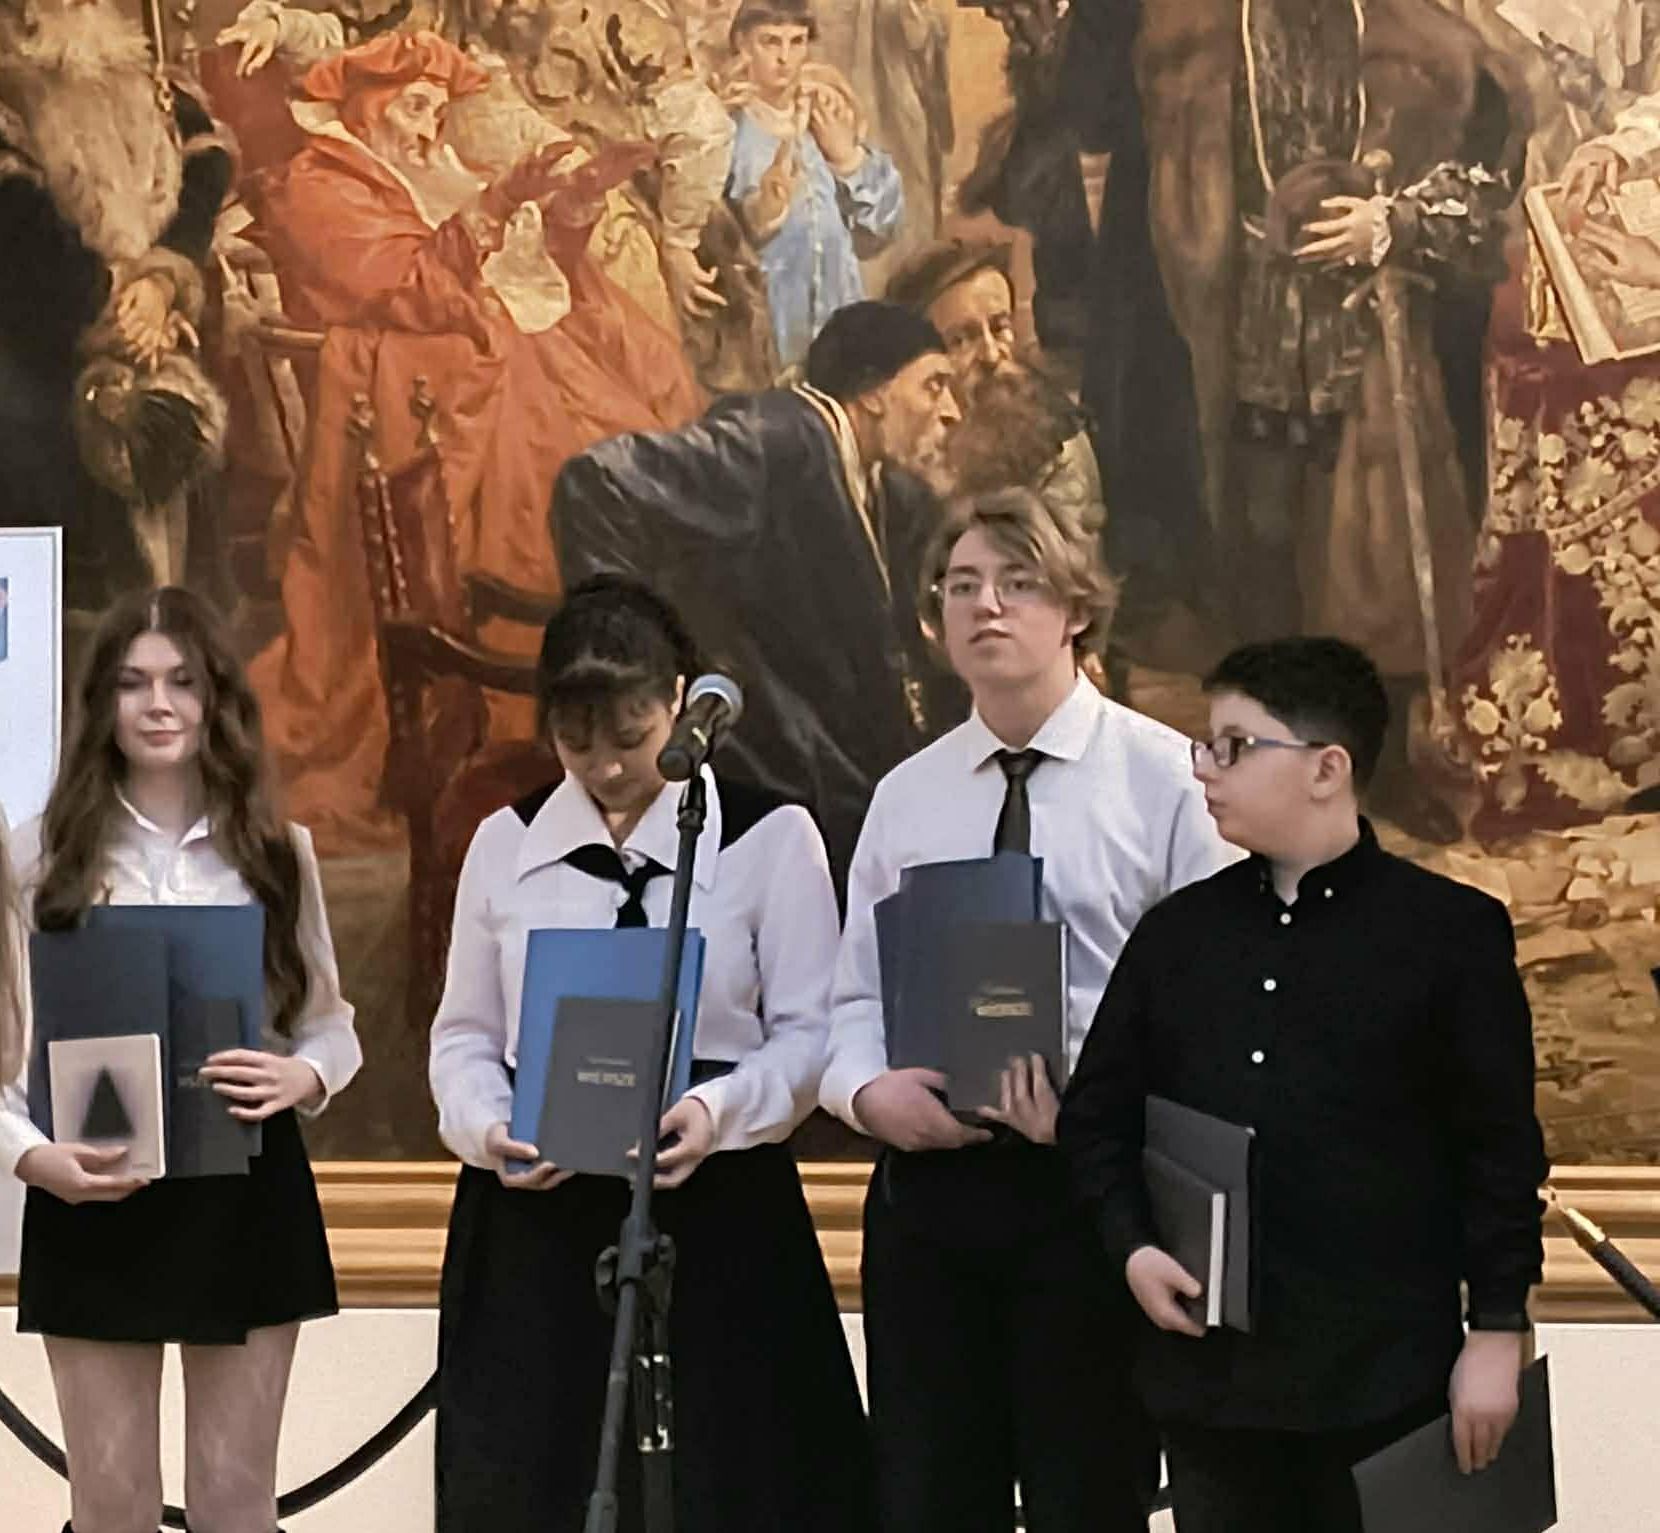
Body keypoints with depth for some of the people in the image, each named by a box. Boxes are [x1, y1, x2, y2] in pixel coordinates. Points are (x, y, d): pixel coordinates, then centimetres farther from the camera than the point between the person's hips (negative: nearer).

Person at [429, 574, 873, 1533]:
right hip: (535, 1214, 3)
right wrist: (488, 1129, -9)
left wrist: (718, 1111, -22)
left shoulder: (770, 837, -2)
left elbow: (810, 1034, -3)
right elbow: (465, 1034, 12)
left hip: (716, 1210, -3)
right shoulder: (505, 843, 9)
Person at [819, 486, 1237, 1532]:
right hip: (926, 1181, 4)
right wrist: (868, 1092, -10)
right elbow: (856, 996, 12)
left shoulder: (1166, 779, -2)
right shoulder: (905, 797, 12)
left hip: (1094, 1182, -4)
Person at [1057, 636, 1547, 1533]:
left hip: (1384, 1368, -4)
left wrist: (1497, 1332, -5)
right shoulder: (1176, 932, 9)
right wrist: (1132, 1248, -2)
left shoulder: (1451, 931, -3)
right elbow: (1097, 1113, 14)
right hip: (1207, 1364, 4)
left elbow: (1499, 1145, -2)